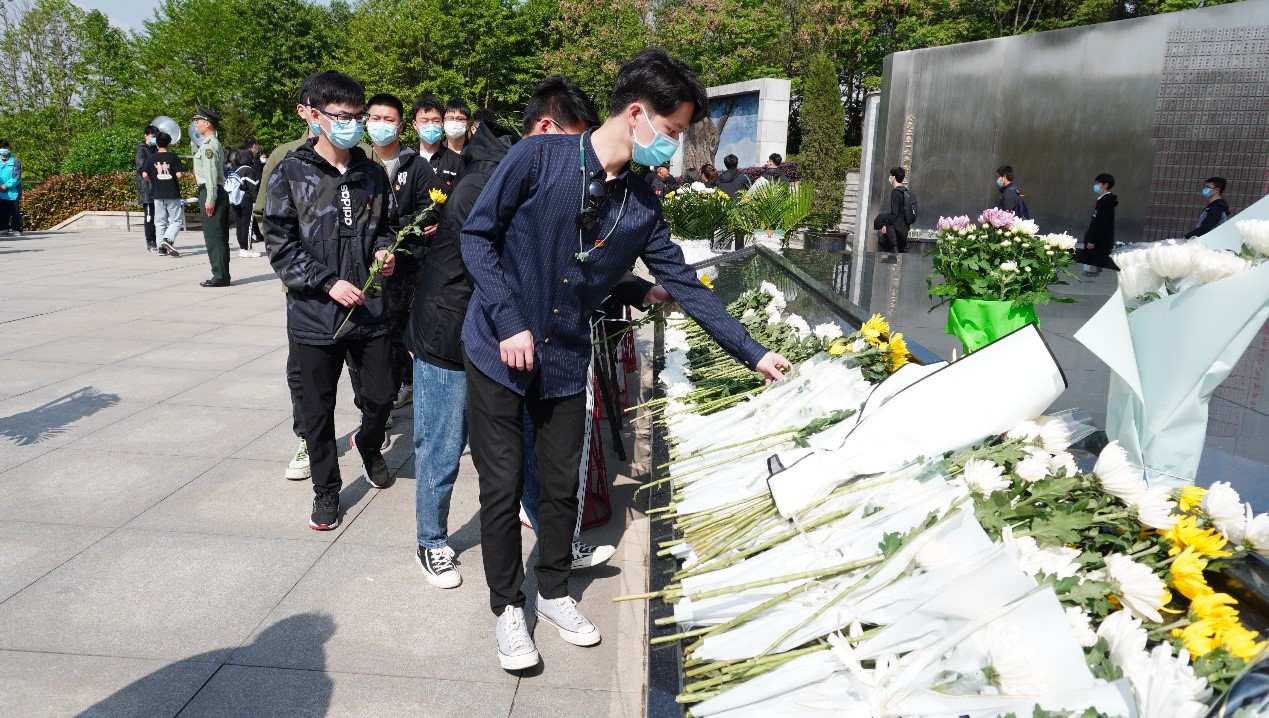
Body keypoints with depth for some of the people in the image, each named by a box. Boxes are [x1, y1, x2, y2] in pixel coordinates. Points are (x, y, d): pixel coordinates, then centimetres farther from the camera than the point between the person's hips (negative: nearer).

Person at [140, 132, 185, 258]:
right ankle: (168, 239, -20)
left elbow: (144, 175, -3)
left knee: (160, 222, 10)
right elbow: (179, 174, -12)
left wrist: (151, 181, 16)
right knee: (176, 220, 4)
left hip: (157, 194, 3)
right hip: (172, 194, -3)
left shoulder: (151, 158, 2)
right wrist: (183, 174, 10)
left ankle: (161, 247, 9)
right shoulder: (174, 157, -6)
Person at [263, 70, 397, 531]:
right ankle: (326, 489, 28)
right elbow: (280, 244, -7)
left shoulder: (372, 174, 6)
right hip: (314, 315, -3)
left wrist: (383, 249, -2)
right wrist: (329, 283, -16)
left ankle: (369, 445, 43)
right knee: (318, 410, 9)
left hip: (369, 310, 3)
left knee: (381, 397, 9)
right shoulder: (290, 173, -5)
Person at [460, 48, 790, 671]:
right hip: (498, 352, -4)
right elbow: (478, 235, -11)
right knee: (503, 486, 3)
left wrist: (754, 354, 2)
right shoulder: (539, 158, -15)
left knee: (562, 485, 11)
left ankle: (554, 593, 34)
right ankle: (507, 607, 24)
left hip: (565, 361, 4)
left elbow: (685, 286, 3)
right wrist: (510, 323, -18)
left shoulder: (642, 206, -1)